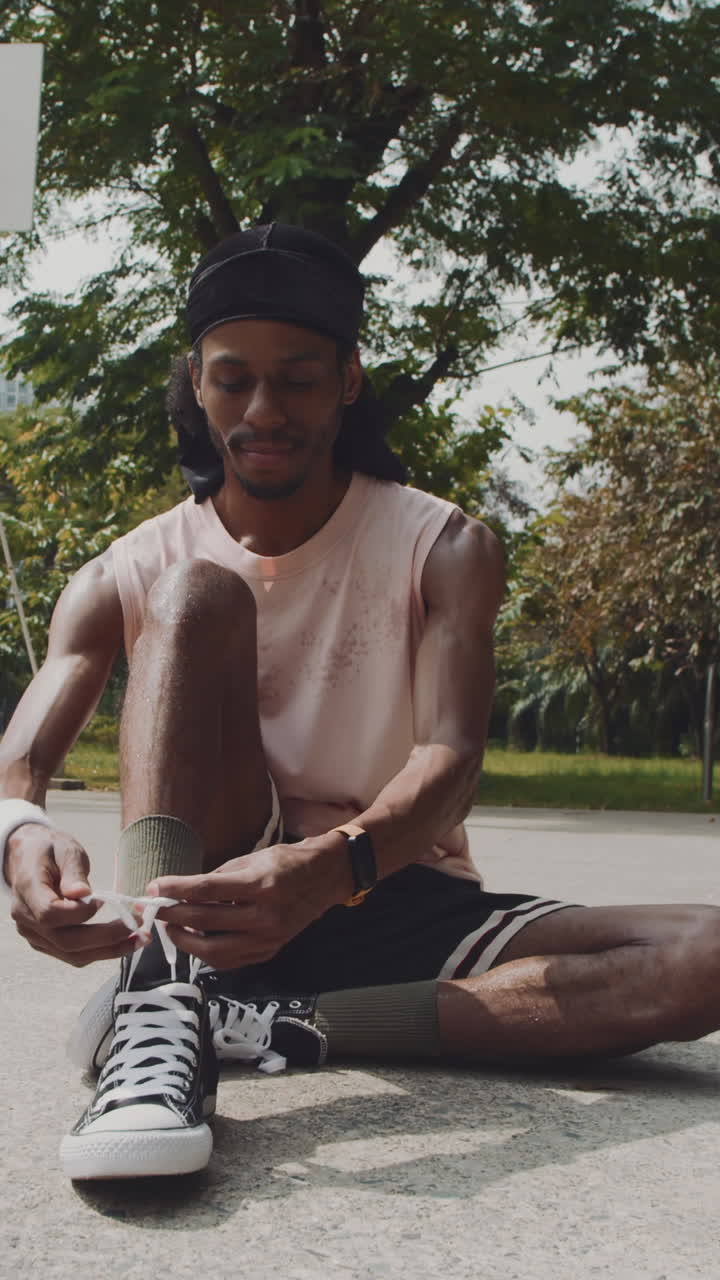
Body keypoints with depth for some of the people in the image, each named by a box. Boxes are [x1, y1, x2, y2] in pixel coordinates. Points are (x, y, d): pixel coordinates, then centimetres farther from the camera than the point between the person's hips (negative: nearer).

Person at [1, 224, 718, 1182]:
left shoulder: (443, 550, -2)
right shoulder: (131, 576, 1)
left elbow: (450, 762, -18)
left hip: (401, 898, 1)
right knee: (198, 598, -21)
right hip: (223, 889, 0)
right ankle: (160, 1012, -38)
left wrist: (334, 868, -40)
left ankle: (267, 1024, -29)